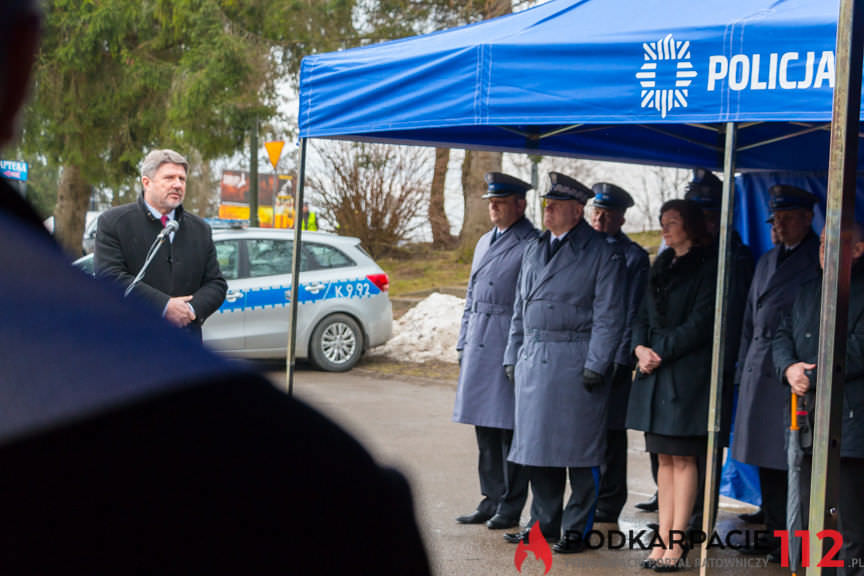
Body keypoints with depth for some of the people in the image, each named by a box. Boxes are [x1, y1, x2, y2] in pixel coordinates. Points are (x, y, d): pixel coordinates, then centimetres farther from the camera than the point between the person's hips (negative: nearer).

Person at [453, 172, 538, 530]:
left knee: (509, 427, -3)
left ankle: (510, 507, 5)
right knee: (484, 426, 10)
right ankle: (491, 500, 18)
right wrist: (463, 343, 19)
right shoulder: (485, 243, 18)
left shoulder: (533, 245, -7)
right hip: (479, 348, 8)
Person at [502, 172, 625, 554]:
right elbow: (520, 310, 21)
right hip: (533, 362, 7)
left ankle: (577, 529, 7)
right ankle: (543, 523, 21)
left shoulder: (601, 254, -4)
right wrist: (512, 357, 15)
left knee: (579, 451, -2)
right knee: (536, 445, 10)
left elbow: (608, 317, -8)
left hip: (576, 364, -6)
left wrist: (595, 366, -14)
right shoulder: (534, 250, 16)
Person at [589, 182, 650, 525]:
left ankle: (607, 506, 7)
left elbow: (633, 313, -6)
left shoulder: (634, 257, -2)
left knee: (610, 431, 1)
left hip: (611, 356, -5)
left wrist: (621, 360, -11)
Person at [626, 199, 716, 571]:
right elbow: (644, 317, 15)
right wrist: (641, 348, -3)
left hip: (687, 373, -7)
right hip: (654, 373, 7)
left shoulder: (708, 268, -6)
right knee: (664, 459, 7)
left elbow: (698, 324, -12)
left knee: (683, 459, -4)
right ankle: (663, 538, 9)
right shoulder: (661, 267, 17)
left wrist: (660, 353, -11)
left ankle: (677, 542, -2)